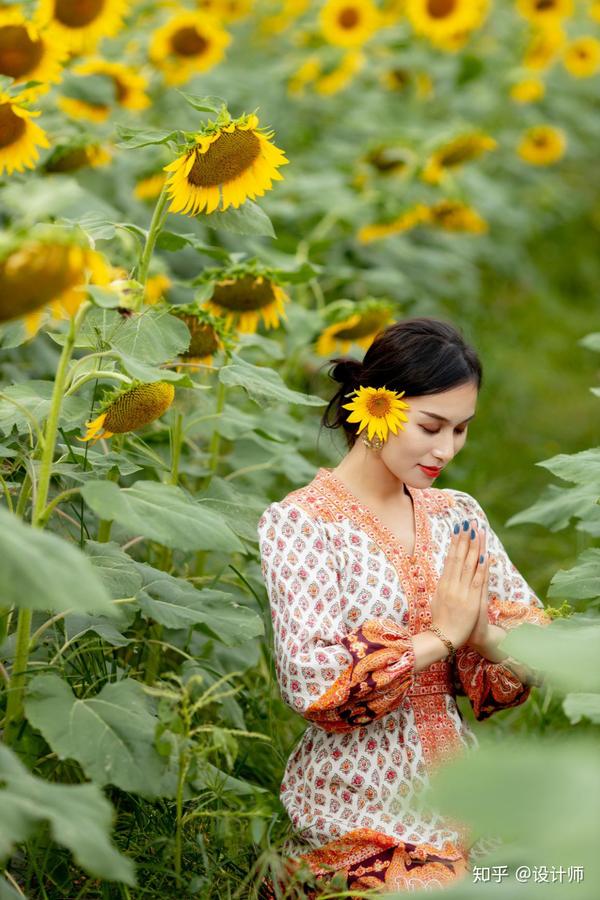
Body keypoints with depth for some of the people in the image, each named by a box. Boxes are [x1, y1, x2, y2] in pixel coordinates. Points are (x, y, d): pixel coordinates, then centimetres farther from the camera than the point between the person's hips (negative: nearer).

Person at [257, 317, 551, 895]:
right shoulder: (298, 522, -6)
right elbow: (310, 681, -17)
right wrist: (441, 636, -13)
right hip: (357, 819, -5)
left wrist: (484, 637, -12)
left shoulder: (459, 516, 10)